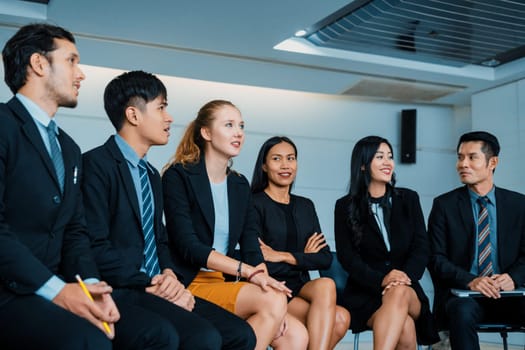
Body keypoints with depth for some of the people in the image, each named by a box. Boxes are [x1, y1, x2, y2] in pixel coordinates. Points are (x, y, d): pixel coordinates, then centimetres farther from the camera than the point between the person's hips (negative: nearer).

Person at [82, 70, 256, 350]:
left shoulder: (152, 175, 22)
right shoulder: (96, 164, -7)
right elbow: (95, 247, -15)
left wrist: (169, 274, 1)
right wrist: (150, 284, -14)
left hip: (155, 288, 8)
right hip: (119, 293, -8)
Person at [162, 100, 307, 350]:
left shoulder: (240, 185, 15)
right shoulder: (178, 176, -3)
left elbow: (252, 249, 7)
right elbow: (187, 246, -14)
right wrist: (247, 271, -22)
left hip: (227, 284, 6)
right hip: (192, 284, -6)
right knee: (273, 300, -27)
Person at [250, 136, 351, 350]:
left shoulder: (305, 206, 18)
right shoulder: (254, 204, -1)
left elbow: (325, 258, 6)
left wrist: (284, 256, -8)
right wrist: (303, 258, -1)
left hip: (300, 287, 5)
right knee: (338, 318, -30)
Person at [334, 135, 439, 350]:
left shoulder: (409, 199, 11)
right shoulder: (345, 207, 6)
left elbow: (422, 247, 5)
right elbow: (347, 256, -2)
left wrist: (405, 276, -16)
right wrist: (381, 280, -19)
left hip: (407, 290, 2)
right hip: (364, 293, -2)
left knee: (398, 293, -37)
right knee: (405, 327, -34)